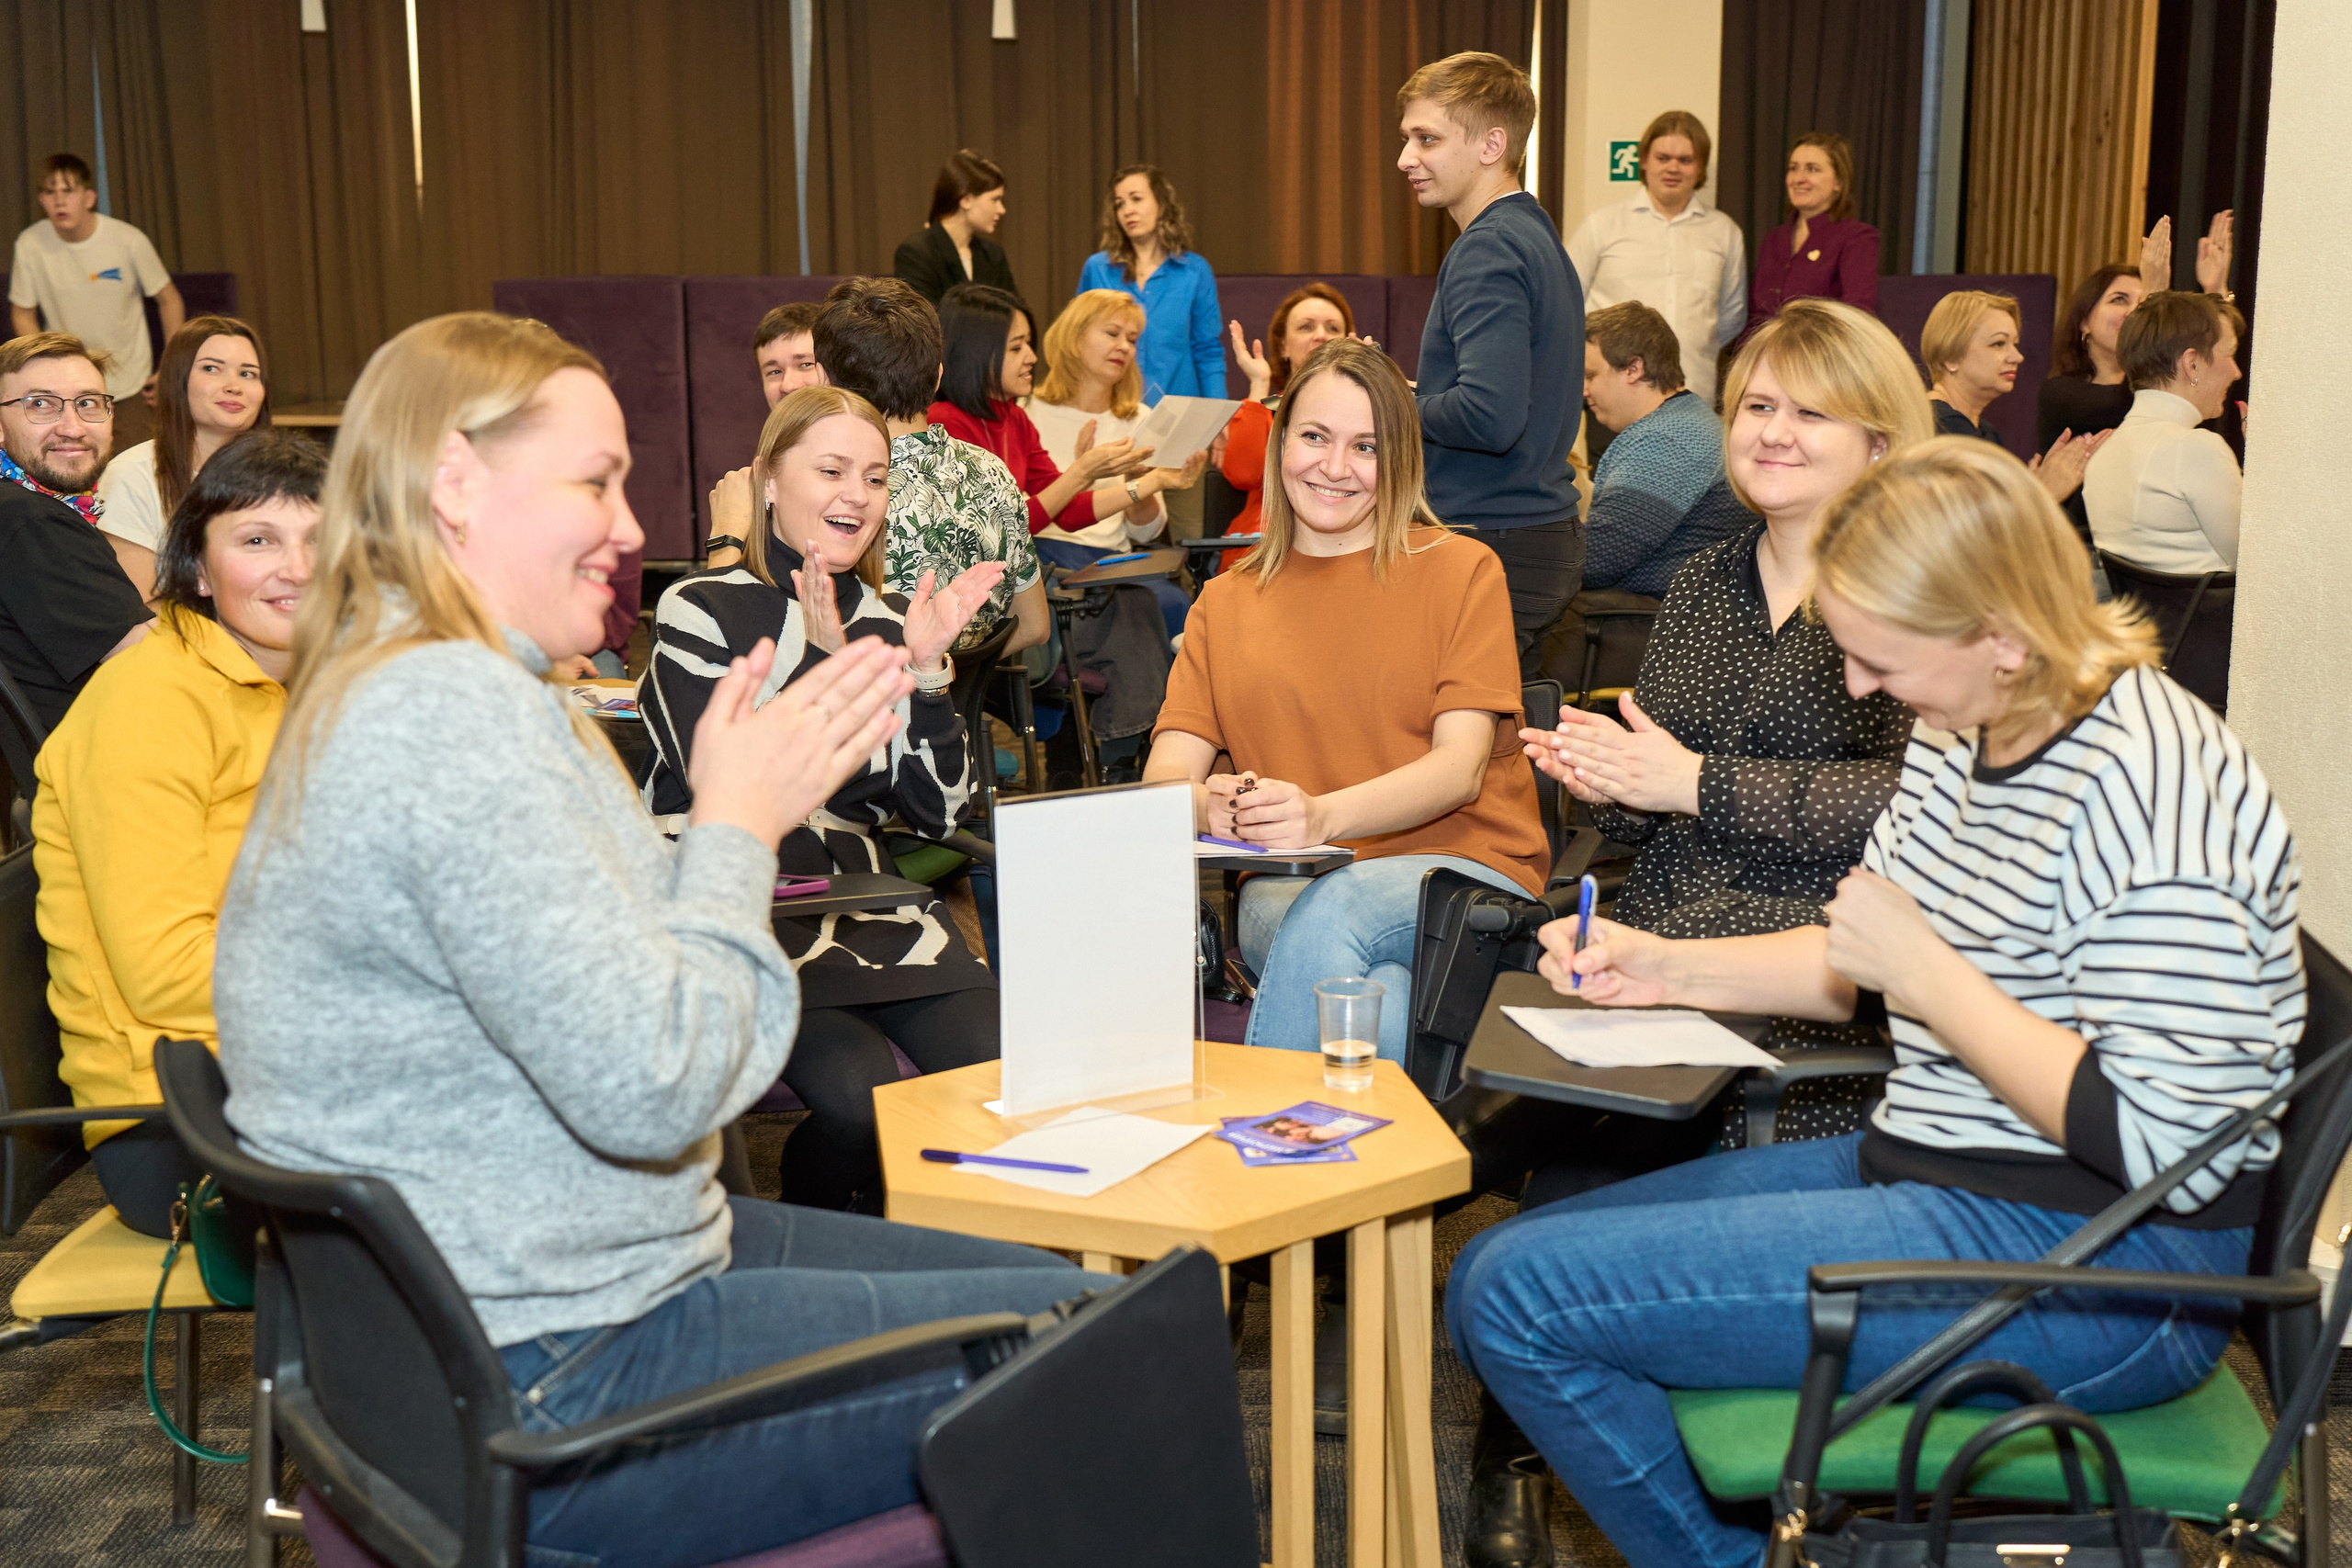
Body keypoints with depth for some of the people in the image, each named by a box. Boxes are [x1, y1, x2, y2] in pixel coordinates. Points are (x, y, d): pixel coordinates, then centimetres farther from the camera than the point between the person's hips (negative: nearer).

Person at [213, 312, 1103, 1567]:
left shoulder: (388, 689, 11)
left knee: (1034, 1283, 16)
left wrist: (749, 795, 2)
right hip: (539, 1399, -11)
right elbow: (651, 1082, -27)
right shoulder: (453, 714, -24)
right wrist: (735, 826, -13)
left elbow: (604, 977, 13)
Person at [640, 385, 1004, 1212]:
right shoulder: (701, 610, 0)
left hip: (874, 910, 5)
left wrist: (927, 668, -5)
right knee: (864, 1095, -28)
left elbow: (938, 815, 7)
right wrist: (820, 664, -18)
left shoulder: (888, 621, 14)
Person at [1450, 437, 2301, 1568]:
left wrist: (1926, 973, -22)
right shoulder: (1962, 731, 6)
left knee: (1524, 1298, -16)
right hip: (1927, 1169, 10)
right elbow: (1866, 966, 19)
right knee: (1491, 1274, 7)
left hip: (2094, 1268, -10)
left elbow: (2164, 1152, -25)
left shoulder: (2150, 785, -22)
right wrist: (1669, 970, 6)